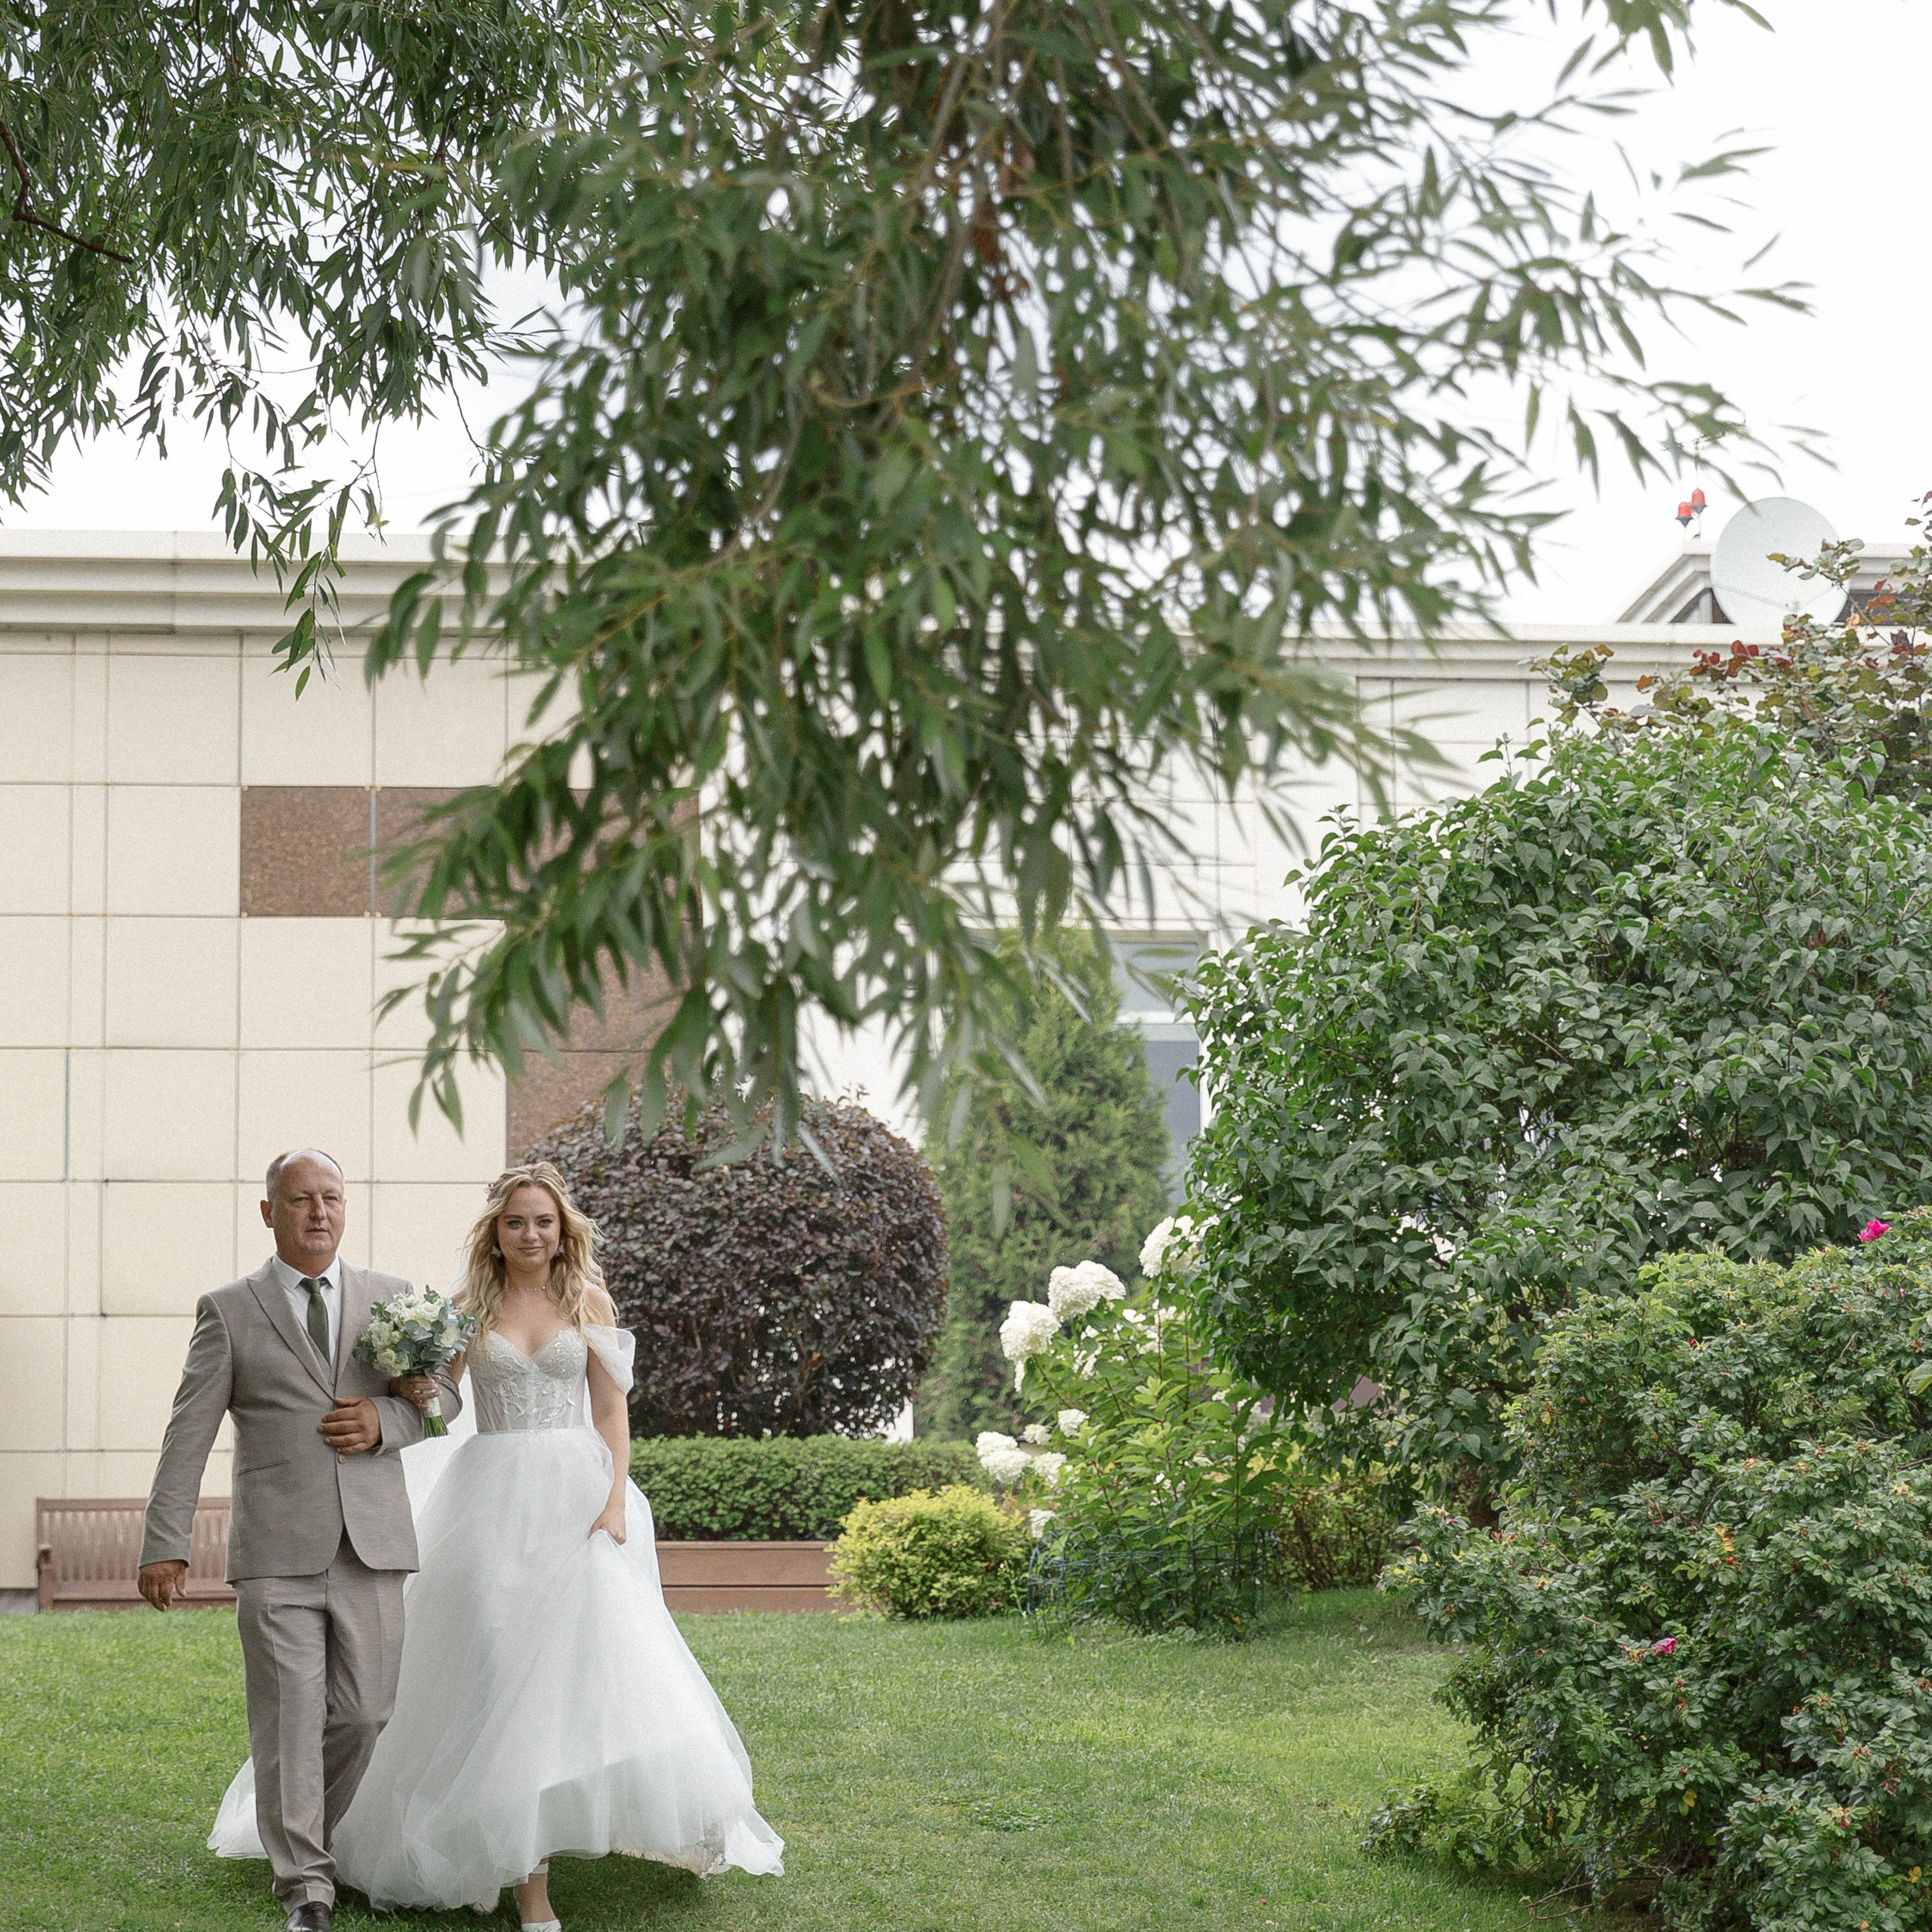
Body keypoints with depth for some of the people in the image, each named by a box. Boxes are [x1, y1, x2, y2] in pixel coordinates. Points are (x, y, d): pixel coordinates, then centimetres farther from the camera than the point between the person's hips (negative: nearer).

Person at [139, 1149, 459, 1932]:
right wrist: (165, 1545, -5)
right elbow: (188, 1436, 1)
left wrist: (387, 1421, -6)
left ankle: (311, 1832, 28)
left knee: (363, 1712, 3)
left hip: (371, 1545, 2)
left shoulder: (389, 1297, 12)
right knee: (288, 1717, -5)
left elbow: (443, 1393, 16)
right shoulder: (229, 1311, 5)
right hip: (276, 1551, -2)